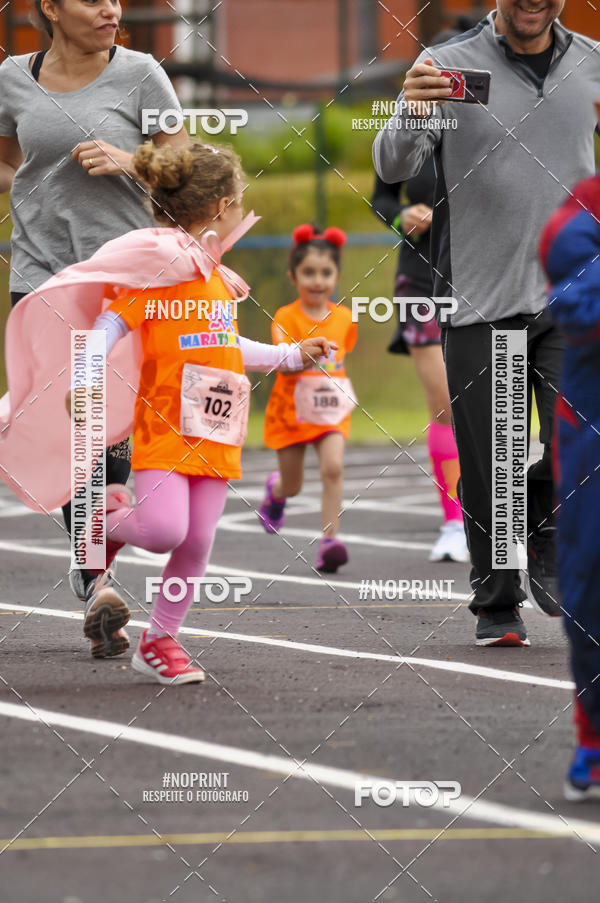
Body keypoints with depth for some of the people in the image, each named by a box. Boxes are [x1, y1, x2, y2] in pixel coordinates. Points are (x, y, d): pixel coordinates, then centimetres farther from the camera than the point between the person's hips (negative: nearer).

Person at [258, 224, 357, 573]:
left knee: (333, 466, -22)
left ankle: (329, 541, -19)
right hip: (291, 410, -2)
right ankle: (276, 489, 49)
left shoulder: (344, 318, 1)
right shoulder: (286, 318, -12)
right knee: (293, 486, 11)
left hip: (331, 410, 2)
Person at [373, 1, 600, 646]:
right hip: (479, 299, -2)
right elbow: (392, 167, -12)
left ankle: (545, 533, 16)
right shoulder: (448, 66, -3)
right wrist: (412, 110, -31)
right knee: (488, 466, 1)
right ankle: (496, 605, 18)